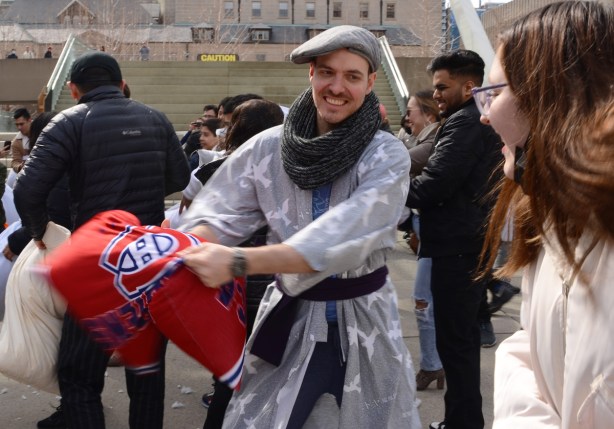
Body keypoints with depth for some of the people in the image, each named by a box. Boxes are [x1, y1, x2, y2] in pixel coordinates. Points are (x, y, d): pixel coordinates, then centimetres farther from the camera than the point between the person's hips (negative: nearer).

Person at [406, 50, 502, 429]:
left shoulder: (465, 122, -15)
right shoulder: (483, 121, 17)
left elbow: (432, 184, -23)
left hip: (458, 246, -11)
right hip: (474, 241, 11)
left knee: (454, 341, -4)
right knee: (464, 336, 17)